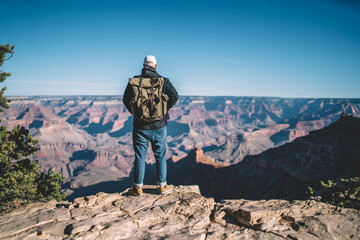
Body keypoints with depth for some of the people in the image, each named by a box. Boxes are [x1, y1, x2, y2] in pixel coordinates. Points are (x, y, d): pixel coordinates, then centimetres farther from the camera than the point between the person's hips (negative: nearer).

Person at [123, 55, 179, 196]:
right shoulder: (163, 81, -4)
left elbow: (126, 99, -1)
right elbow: (174, 96, -8)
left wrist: (134, 112, 12)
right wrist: (164, 110, 2)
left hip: (140, 126, 0)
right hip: (159, 126, 0)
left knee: (140, 157, 10)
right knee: (160, 156, 13)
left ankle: (138, 187, 19)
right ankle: (162, 186, 21)